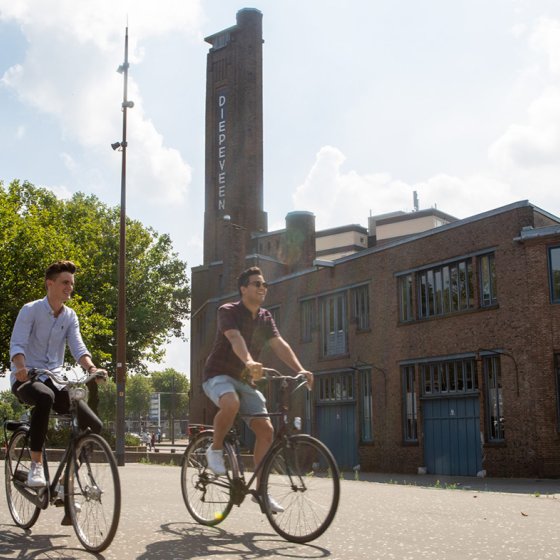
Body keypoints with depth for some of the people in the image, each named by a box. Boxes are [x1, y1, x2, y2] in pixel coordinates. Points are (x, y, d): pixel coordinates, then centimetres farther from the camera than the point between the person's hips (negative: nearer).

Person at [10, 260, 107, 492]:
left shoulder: (70, 316, 8)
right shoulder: (30, 310, -7)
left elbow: (77, 347, -5)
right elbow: (17, 344, -19)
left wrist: (92, 368, -26)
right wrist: (20, 367, -40)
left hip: (55, 379, 5)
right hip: (26, 379, -5)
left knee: (93, 426, -13)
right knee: (45, 397, -43)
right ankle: (36, 465, -32)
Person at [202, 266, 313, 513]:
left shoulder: (265, 318, 7)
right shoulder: (228, 311, -12)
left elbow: (279, 344, -6)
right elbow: (235, 338, -32)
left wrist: (300, 370, -22)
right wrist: (250, 362, -51)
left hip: (243, 379, 6)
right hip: (219, 374, -6)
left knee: (266, 429, -8)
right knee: (231, 403, -39)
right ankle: (215, 449, -13)